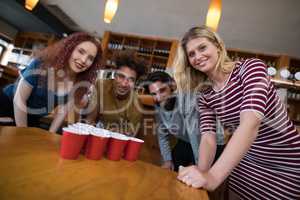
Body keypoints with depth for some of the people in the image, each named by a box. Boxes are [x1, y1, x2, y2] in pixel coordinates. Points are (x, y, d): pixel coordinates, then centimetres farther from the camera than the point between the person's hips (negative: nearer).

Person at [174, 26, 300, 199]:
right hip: (244, 164, 4)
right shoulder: (204, 96, -5)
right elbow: (208, 138, -12)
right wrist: (201, 173, -32)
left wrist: (213, 176, -42)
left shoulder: (250, 67, -20)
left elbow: (250, 124, -34)